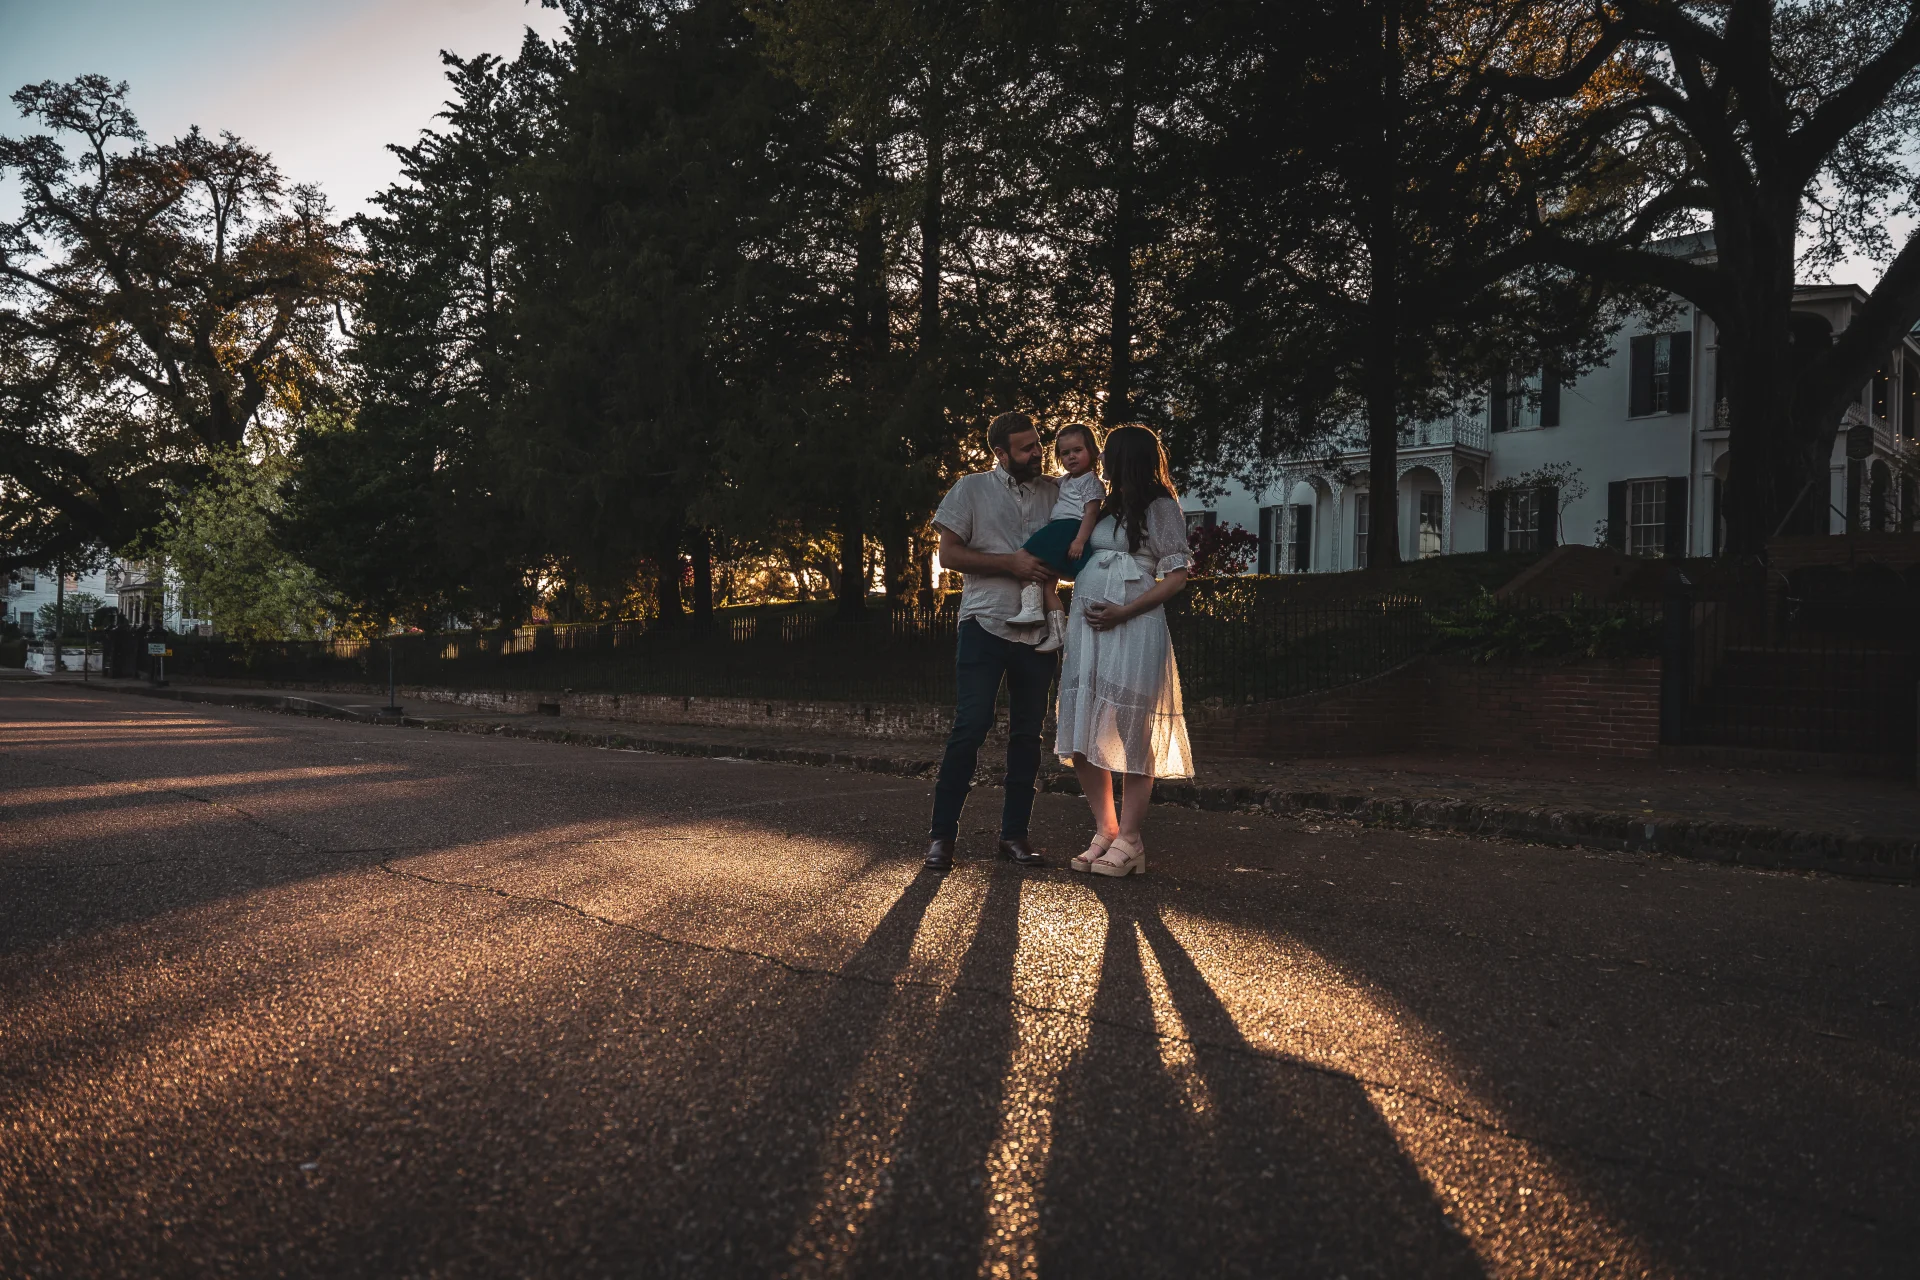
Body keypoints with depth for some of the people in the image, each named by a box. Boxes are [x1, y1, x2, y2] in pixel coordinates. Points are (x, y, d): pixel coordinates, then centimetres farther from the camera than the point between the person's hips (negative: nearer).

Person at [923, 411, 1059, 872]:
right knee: (970, 727, -7)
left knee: (1027, 734, 7)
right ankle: (942, 833, 1)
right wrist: (1011, 563, -13)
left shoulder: (1055, 491, 11)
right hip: (985, 624, -4)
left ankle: (1014, 834, 16)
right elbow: (948, 554, -4)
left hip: (1038, 630, 4)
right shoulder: (972, 489, 3)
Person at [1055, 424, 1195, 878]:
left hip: (1132, 626, -7)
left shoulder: (1160, 506, 1)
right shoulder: (1107, 507, 21)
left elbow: (1177, 576, -6)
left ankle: (1129, 841, 1)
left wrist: (1123, 612, -14)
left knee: (1131, 733, -4)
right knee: (1083, 736, 3)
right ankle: (1105, 832, 10)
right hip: (1087, 627, 7)